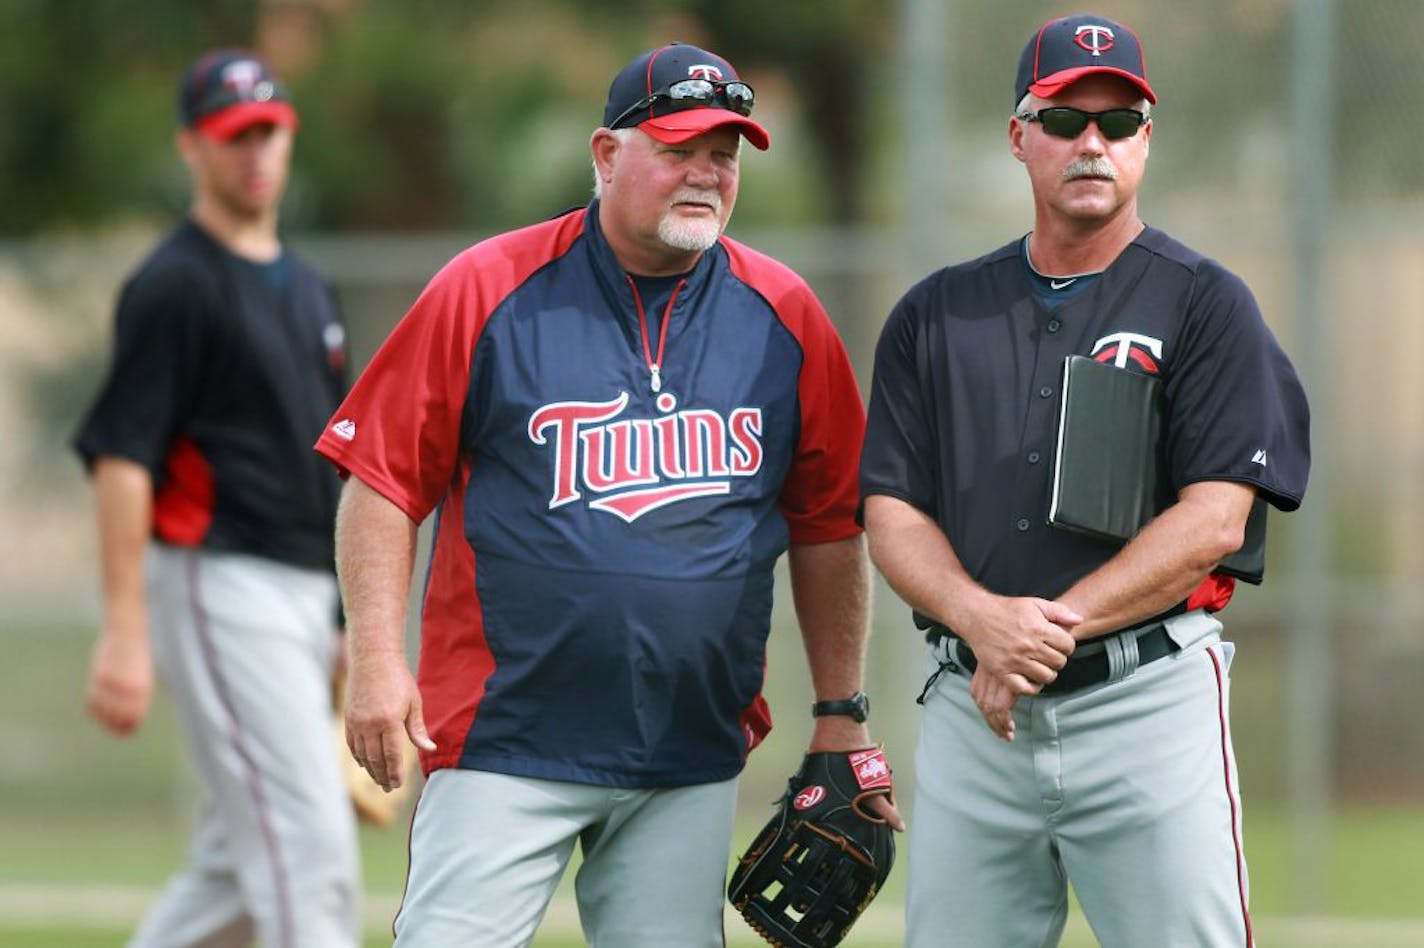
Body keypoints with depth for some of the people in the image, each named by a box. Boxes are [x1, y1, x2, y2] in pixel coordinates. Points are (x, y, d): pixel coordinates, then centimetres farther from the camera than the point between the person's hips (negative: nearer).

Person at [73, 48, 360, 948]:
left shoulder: (309, 290, 18)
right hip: (218, 591, -9)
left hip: (305, 596, 9)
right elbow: (121, 459, -14)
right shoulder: (176, 284, -8)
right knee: (311, 849, -15)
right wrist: (124, 633, -21)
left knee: (241, 871, 11)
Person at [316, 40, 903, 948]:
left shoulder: (783, 316, 7)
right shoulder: (488, 290, -2)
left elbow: (831, 526, 13)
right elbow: (385, 480, -1)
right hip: (507, 740, -3)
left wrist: (841, 712, 10)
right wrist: (378, 659, -10)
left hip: (696, 761, 3)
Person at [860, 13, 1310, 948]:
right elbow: (892, 515, 7)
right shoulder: (937, 314, 14)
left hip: (1148, 700, -3)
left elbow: (1214, 520, -7)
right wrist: (983, 618, -13)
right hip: (971, 709, 4)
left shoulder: (1204, 302, 3)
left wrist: (1048, 628, -14)